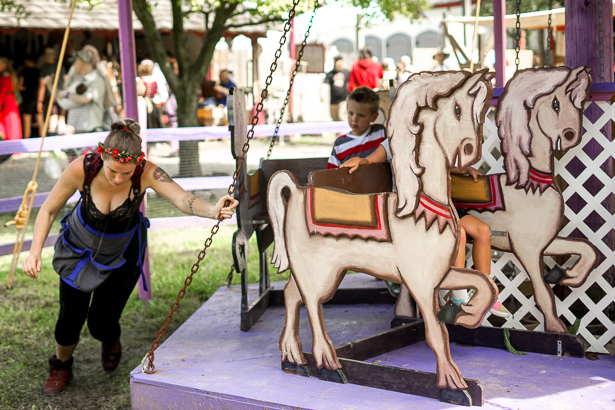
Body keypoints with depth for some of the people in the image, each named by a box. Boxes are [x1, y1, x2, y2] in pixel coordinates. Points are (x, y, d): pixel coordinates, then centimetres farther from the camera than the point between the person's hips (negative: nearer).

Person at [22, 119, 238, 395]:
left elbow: (183, 200, -51)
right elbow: (48, 210, -19)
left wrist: (212, 210, -72)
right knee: (71, 318, 3)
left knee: (101, 324, -2)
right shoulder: (82, 168, -33)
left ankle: (111, 340, 40)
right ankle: (61, 367, 38)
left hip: (122, 253, 0)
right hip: (80, 247, 0)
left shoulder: (147, 173, -35)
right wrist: (35, 251, -32)